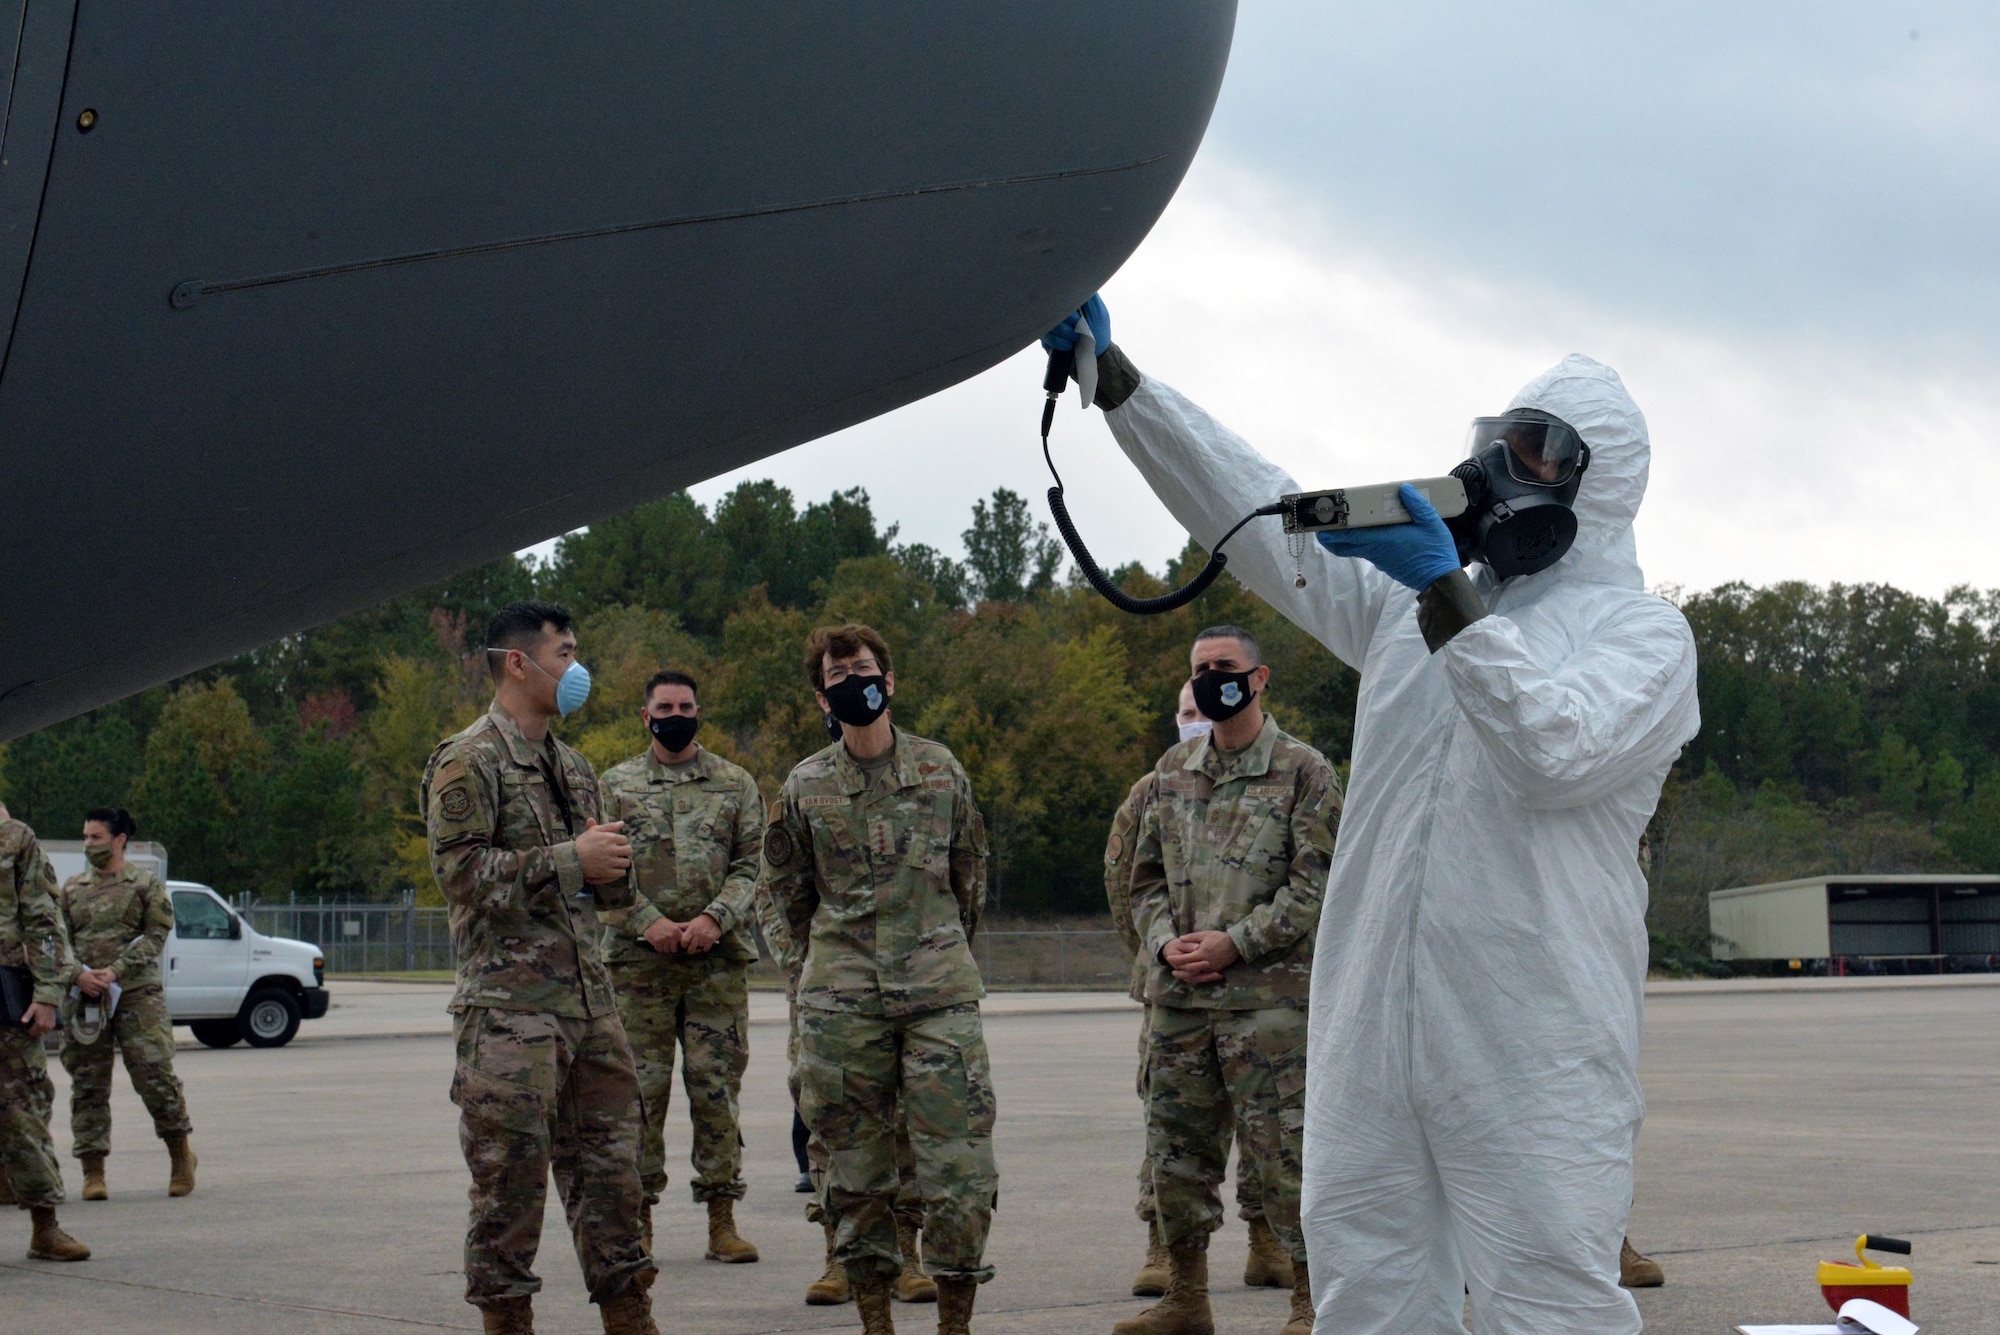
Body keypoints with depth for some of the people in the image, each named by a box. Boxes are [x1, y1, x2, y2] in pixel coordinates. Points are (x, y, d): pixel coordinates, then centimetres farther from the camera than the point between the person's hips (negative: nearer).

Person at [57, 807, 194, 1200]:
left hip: (136, 993, -3)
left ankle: (181, 1157, 10)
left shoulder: (146, 884, 5)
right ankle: (93, 1172, 5)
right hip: (84, 998, 3)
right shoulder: (72, 888, 14)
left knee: (154, 1073, -8)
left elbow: (155, 936, -3)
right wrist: (80, 975, -10)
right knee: (88, 1084, 0)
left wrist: (115, 971, -15)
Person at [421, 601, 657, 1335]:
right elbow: (461, 872, -16)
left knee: (609, 1165, 9)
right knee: (511, 1178, -3)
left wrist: (613, 868, 3)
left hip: (589, 997, 8)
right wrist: (570, 861, -16)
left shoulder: (571, 767, 20)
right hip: (510, 1006, -8)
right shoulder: (467, 762, -5)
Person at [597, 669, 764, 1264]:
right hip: (638, 962, 0)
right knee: (640, 1088, 0)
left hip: (719, 959, 1)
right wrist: (649, 923, -12)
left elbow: (750, 864, 5)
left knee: (717, 1086, 0)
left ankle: (722, 1219, 5)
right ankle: (639, 1217, 7)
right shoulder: (615, 785, 9)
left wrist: (715, 918, -12)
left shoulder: (736, 784, 11)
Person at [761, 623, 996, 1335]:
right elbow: (787, 888, 17)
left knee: (958, 1161, -6)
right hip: (841, 1004, 0)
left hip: (940, 994, 0)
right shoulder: (804, 787, 4)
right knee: (855, 1167, 4)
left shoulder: (940, 769, 6)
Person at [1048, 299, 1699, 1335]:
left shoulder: (1643, 633, 3)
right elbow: (1260, 515, 17)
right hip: (1372, 1034, 6)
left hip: (1533, 1054, -6)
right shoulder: (1412, 597, 21)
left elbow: (1555, 749, -16)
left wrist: (1448, 595, -21)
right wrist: (1112, 375, 10)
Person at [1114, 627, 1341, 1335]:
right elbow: (1146, 876, 17)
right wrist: (1167, 942, -2)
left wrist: (1232, 943, -13)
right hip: (1177, 994, 6)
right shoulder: (1172, 771, 14)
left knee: (1282, 1148, -5)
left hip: (1269, 992, -5)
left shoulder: (1304, 771, -1)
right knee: (1177, 1145, 10)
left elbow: (1314, 886, -7)